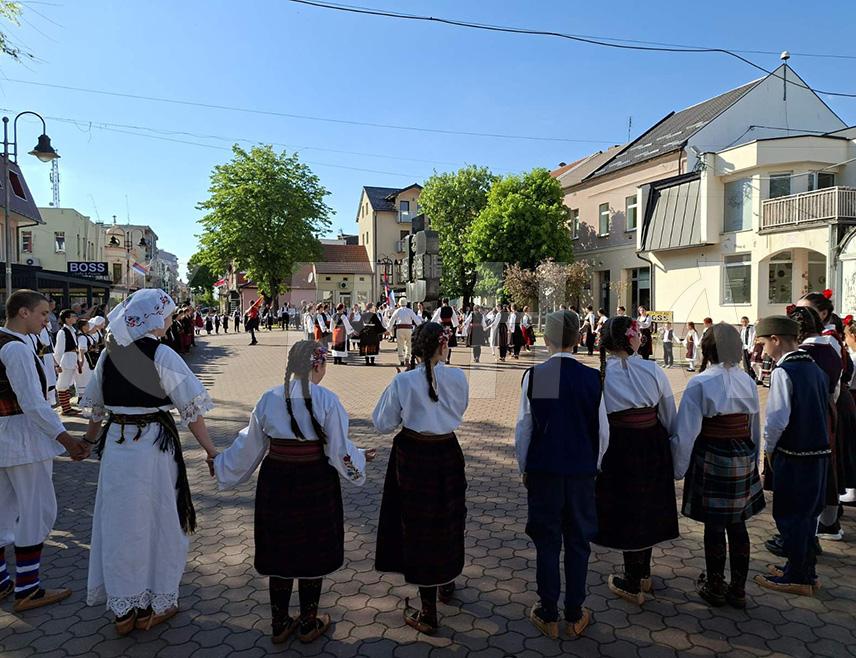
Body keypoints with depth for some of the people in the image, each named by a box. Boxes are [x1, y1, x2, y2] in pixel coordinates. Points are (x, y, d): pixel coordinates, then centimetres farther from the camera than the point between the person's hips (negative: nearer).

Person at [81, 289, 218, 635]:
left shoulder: (109, 352, 4)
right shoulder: (160, 354, -13)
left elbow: (95, 405, 16)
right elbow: (191, 408, -15)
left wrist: (90, 439, 32)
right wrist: (210, 451, -8)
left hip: (116, 445, 5)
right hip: (153, 445, -5)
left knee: (119, 522, 15)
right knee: (156, 522, 11)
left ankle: (123, 609, 28)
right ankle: (151, 607, 25)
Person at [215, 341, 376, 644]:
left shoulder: (268, 399, -4)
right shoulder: (327, 400, -14)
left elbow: (250, 446, 4)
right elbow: (340, 450, -10)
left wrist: (220, 463, 22)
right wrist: (361, 459, 11)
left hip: (276, 482, 3)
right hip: (315, 485, -3)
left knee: (279, 550, 17)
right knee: (314, 552, 14)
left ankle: (280, 624, 31)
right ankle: (308, 624, 28)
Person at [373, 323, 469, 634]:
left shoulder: (402, 382, -16)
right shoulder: (457, 377, -9)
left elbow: (383, 425, -6)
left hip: (413, 459, -2)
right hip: (448, 456, 3)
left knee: (419, 529, 9)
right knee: (447, 523, 23)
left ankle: (428, 613, 18)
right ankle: (447, 584, 45)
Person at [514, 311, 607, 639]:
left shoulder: (533, 376, -11)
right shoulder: (592, 378, -8)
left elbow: (523, 428, -7)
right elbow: (602, 432, -2)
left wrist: (524, 468, 7)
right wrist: (594, 465, 14)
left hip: (543, 472, -1)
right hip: (581, 472, 1)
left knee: (546, 543, 11)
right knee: (578, 543, 14)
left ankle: (548, 616, 23)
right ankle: (575, 616, 26)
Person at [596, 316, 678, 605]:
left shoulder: (598, 375, -14)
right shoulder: (654, 371, -6)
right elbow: (670, 419, 1)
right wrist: (668, 449, 16)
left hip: (619, 451, -3)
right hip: (654, 450, 3)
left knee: (626, 513, 13)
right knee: (647, 511, 21)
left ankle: (633, 585, 27)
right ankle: (643, 574, 42)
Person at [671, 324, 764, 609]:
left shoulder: (700, 383, -15)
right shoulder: (748, 381, 1)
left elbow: (687, 432, -16)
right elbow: (755, 428, 11)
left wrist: (678, 468, -4)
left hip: (712, 460, -5)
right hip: (744, 459, 5)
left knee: (714, 526, 8)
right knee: (738, 524, 14)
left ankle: (714, 588, 23)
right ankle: (738, 590, 26)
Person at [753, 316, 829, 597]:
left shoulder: (783, 371, -18)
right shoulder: (815, 368, 7)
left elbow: (778, 420, -22)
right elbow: (823, 409, 16)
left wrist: (768, 448, -5)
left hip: (793, 456, -8)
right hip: (819, 450, 8)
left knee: (788, 514, 6)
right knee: (807, 513, 19)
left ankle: (797, 578, 18)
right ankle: (806, 570, 33)